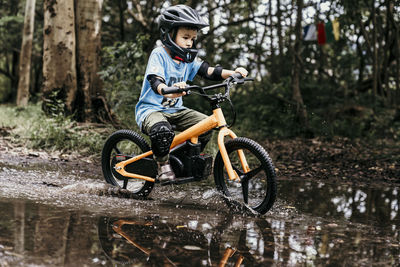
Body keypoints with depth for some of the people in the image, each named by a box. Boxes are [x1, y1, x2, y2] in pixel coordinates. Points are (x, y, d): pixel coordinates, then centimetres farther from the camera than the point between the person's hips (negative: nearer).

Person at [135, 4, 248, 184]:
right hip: (151, 109, -7)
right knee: (162, 130, -38)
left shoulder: (187, 58, 6)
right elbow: (155, 81, -30)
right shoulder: (159, 54, -15)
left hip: (175, 110, 7)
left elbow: (207, 71, -4)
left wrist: (232, 73, -21)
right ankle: (163, 164, -11)